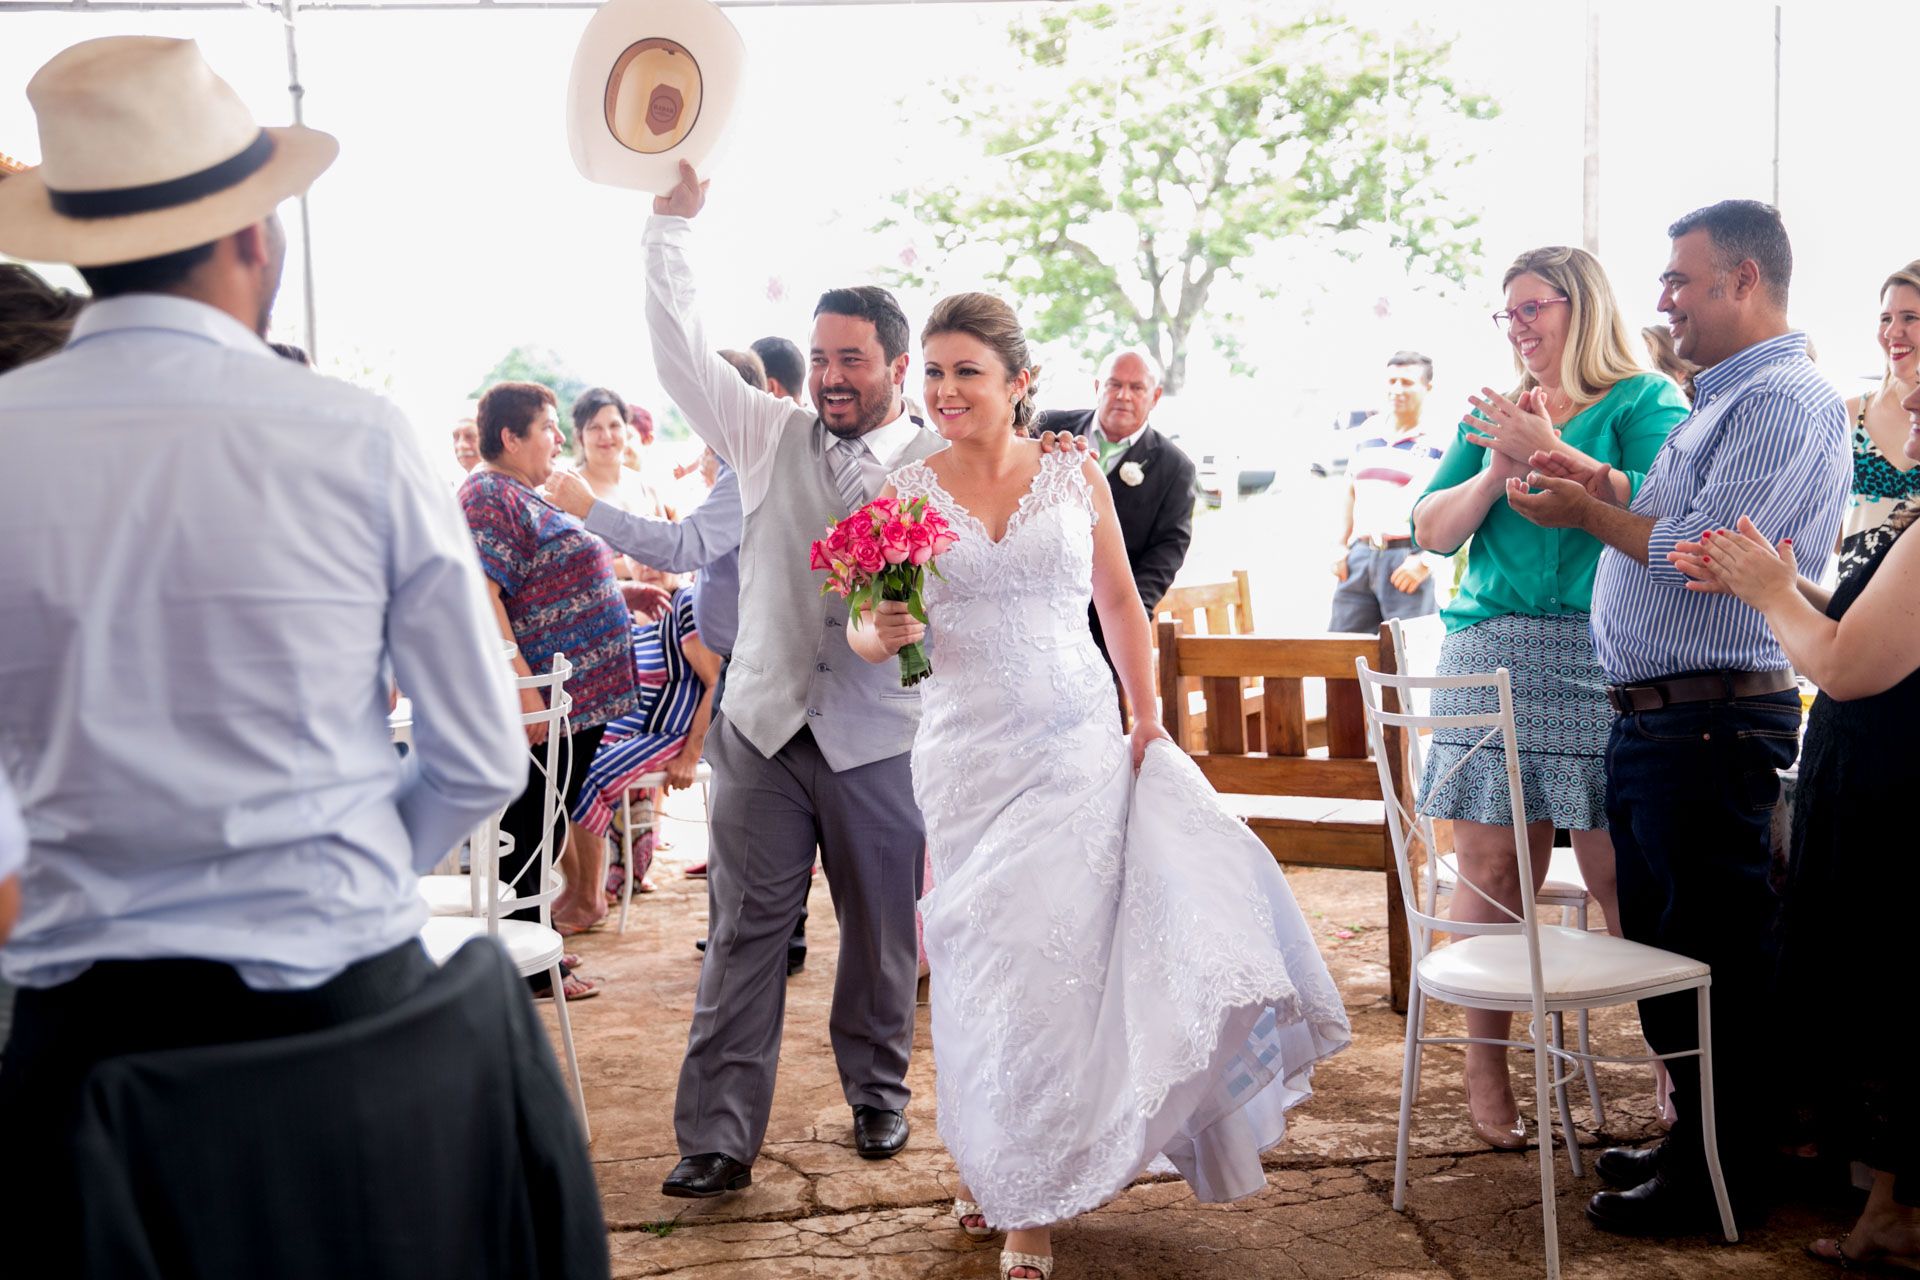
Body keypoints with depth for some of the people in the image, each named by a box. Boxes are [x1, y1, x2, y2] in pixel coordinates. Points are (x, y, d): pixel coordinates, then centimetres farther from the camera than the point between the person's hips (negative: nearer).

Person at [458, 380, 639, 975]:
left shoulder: (525, 496, 18)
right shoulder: (489, 496, -13)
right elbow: (480, 597, -22)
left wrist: (627, 590, 23)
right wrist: (523, 691, -27)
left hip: (576, 696, 10)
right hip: (544, 702, -10)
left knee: (543, 828, 15)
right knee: (530, 830, -2)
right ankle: (527, 969, 6)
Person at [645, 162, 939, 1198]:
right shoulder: (768, 434, 7)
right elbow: (680, 352, 2)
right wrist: (670, 224, -5)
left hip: (880, 735, -1)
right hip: (764, 725, 1)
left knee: (881, 930, 11)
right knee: (742, 935, 0)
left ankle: (877, 1093, 33)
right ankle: (717, 1139, 4)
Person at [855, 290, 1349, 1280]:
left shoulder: (1075, 475, 3)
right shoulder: (906, 494, 1)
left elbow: (1121, 607, 10)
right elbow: (866, 629, 4)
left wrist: (1148, 723, 5)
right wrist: (879, 633, -18)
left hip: (1082, 745, 0)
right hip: (971, 754, 0)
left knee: (1075, 950, -4)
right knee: (998, 964, 3)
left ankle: (1032, 1175, 15)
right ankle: (1018, 1197, 23)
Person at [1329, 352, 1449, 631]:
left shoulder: (1438, 443, -6)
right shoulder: (1364, 433, 13)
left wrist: (1426, 561, -15)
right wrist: (1342, 547, 14)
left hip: (1406, 560, -5)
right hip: (1360, 556, 6)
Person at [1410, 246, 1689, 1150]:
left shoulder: (1644, 401, 6)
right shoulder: (1495, 416, 19)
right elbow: (1432, 531, 13)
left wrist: (1548, 451, -12)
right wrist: (1499, 468, -2)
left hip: (1606, 660, -3)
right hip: (1492, 658, 3)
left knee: (1621, 874, -4)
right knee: (1491, 868, 1)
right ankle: (1486, 1065, 11)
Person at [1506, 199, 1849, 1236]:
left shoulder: (1786, 401, -12)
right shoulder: (1721, 399, 20)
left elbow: (1706, 548, -21)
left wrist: (1587, 513, -7)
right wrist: (1605, 491, 8)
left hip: (1714, 719, -10)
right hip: (1652, 717, 10)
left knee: (1718, 958, -1)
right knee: (1662, 948, 17)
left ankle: (1722, 1184, 10)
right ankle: (1692, 1145, 30)